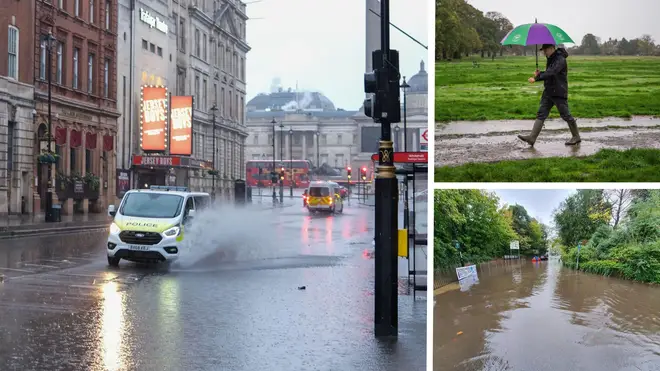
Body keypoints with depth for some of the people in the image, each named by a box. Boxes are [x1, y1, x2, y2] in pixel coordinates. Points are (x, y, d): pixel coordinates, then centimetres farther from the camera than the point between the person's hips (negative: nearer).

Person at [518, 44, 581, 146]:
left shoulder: (560, 60, -16)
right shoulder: (550, 59, 14)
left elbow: (551, 73, -29)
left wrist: (536, 78, -32)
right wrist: (540, 73, 2)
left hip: (559, 93, -9)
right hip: (548, 92, 9)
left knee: (566, 115, 0)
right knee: (541, 114, -1)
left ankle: (576, 137, 16)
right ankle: (532, 138, -7)